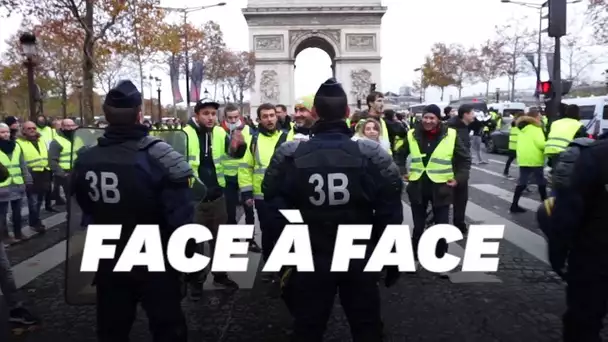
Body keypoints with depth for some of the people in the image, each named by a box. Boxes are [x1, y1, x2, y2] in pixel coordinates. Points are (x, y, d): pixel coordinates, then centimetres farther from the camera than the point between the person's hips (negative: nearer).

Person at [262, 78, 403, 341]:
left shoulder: (289, 156, -10)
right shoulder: (372, 154, -11)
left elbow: (276, 213, -5)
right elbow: (389, 214, -7)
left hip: (310, 261, 0)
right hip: (360, 259, 0)